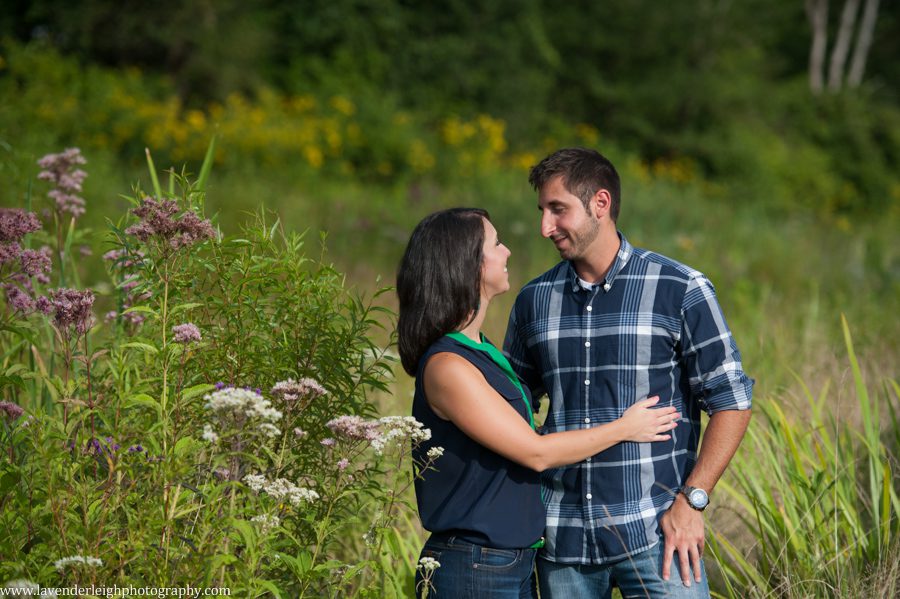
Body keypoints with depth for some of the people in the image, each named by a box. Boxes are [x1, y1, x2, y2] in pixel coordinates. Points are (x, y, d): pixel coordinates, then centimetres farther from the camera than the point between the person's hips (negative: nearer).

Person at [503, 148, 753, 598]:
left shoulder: (681, 291, -3)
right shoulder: (534, 300, 9)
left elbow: (731, 402, -1)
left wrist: (690, 501, -9)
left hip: (655, 532, -3)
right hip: (561, 540, 4)